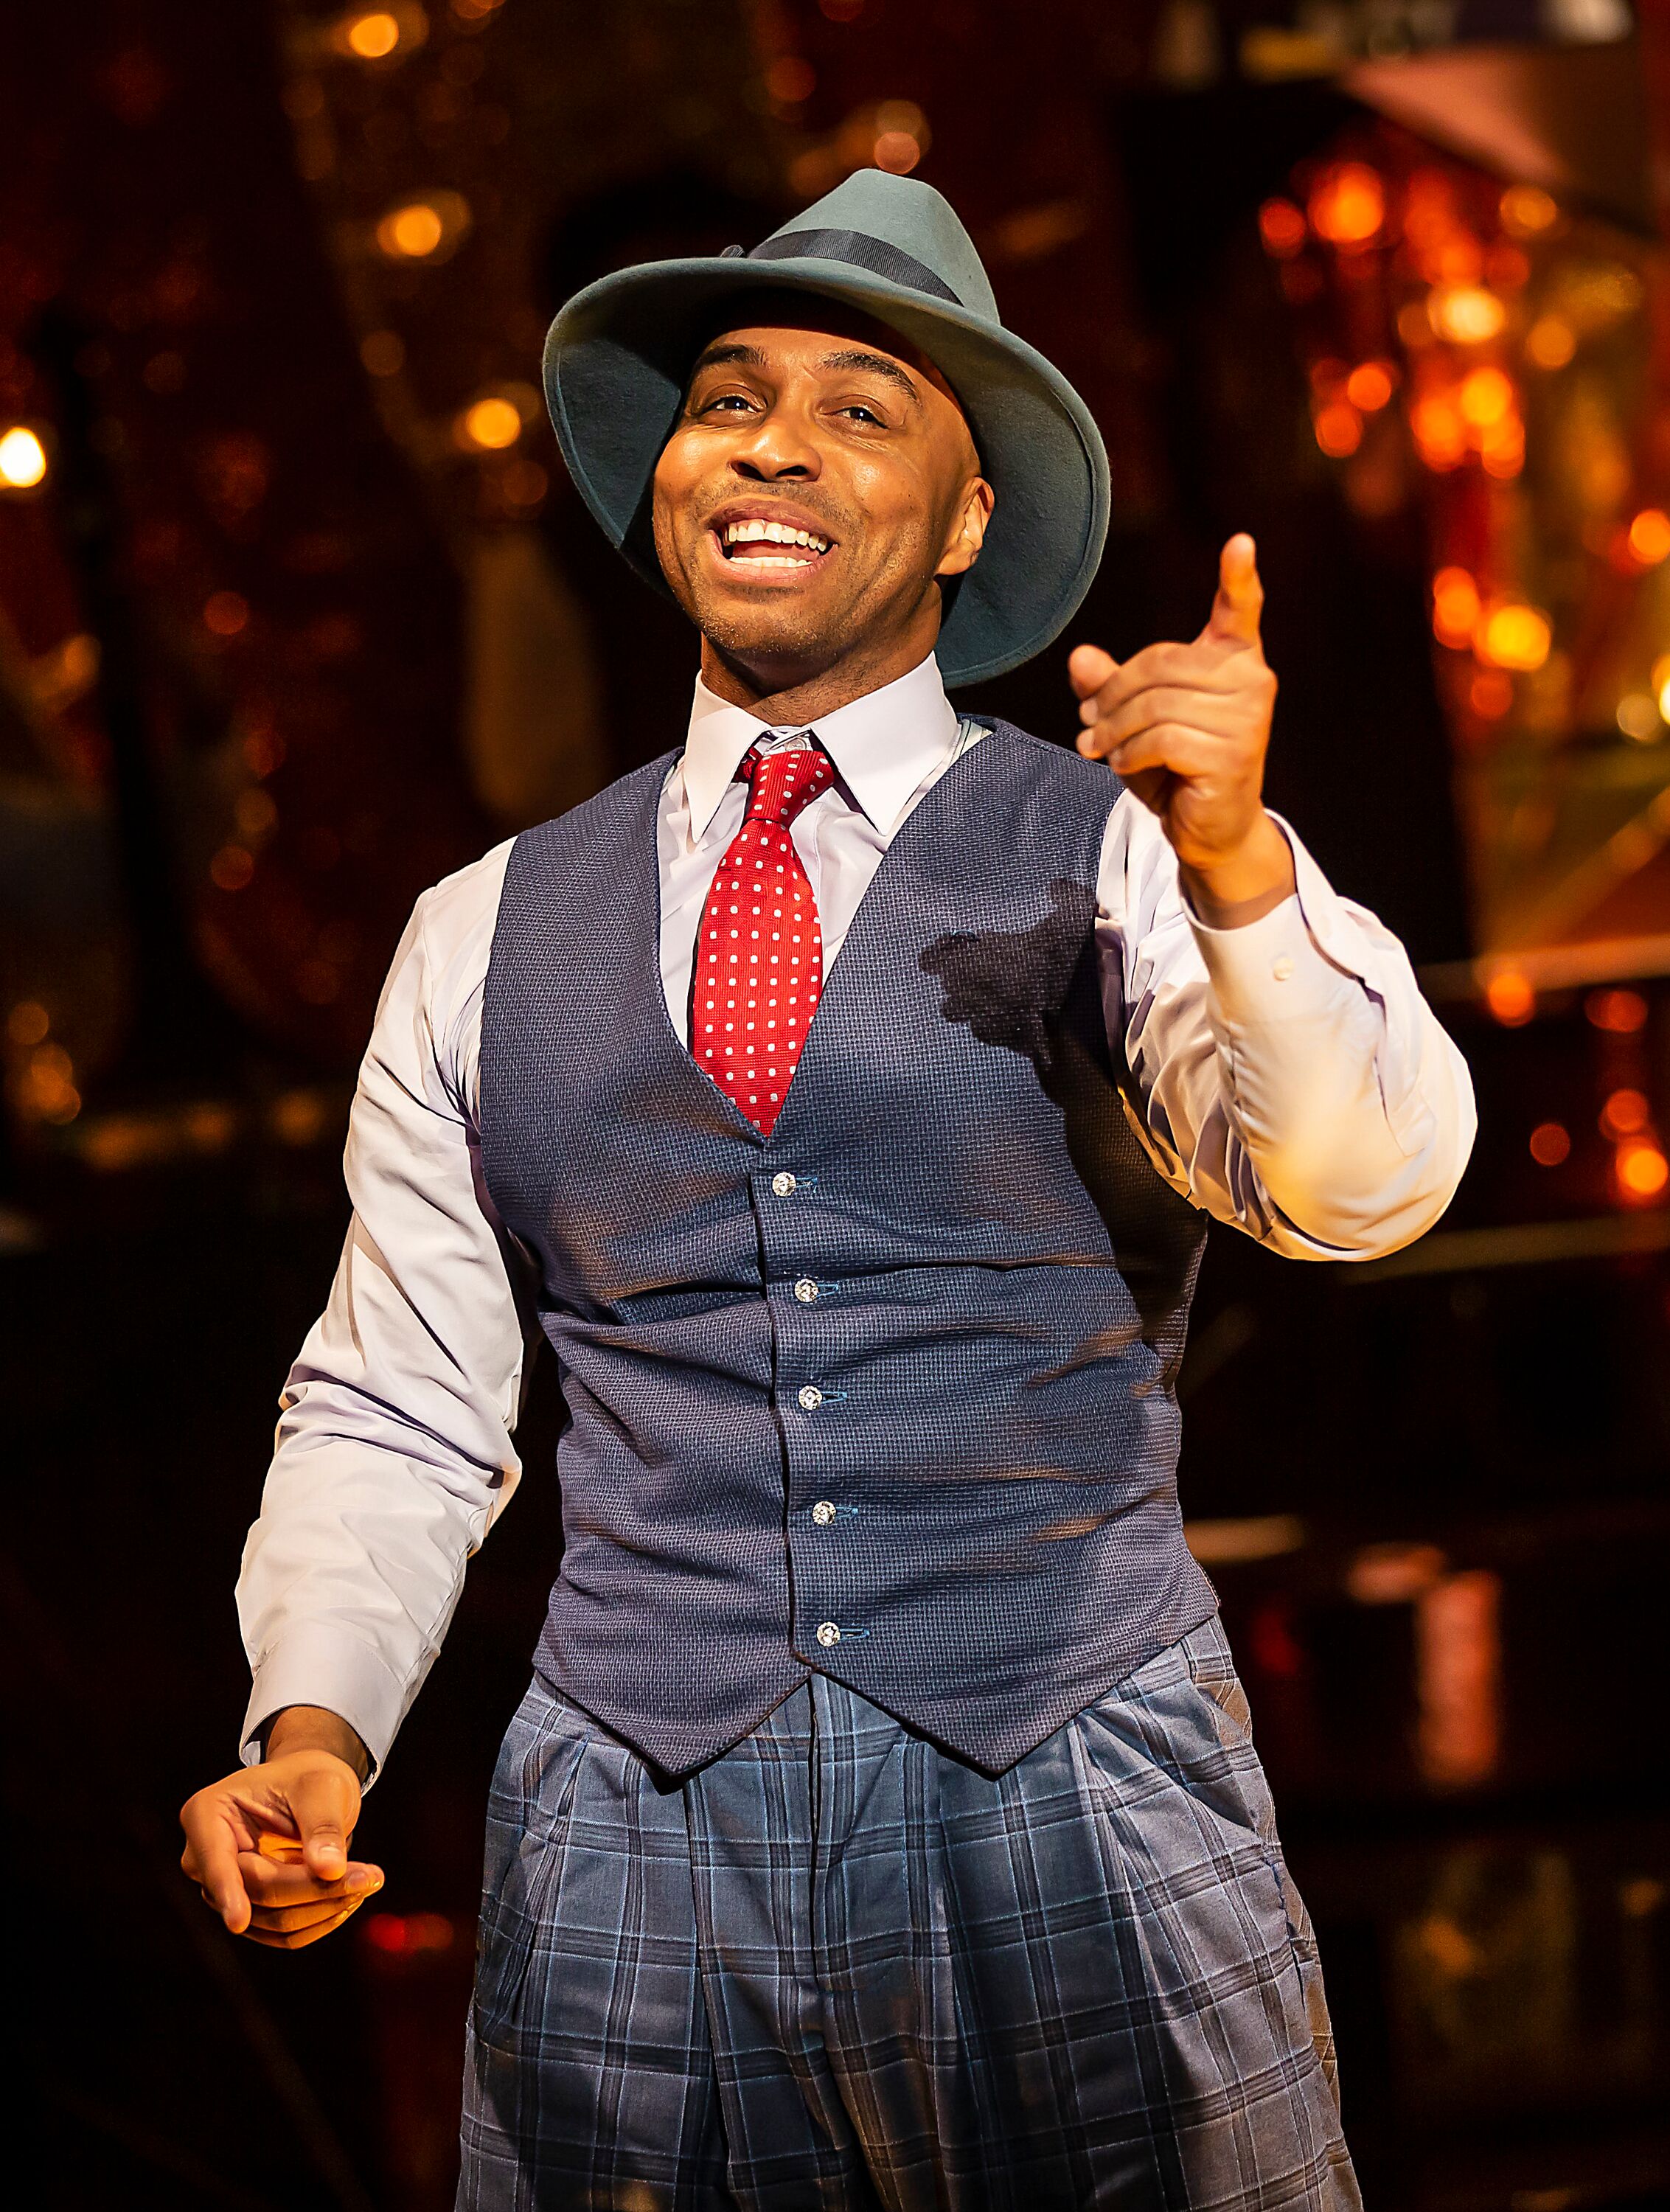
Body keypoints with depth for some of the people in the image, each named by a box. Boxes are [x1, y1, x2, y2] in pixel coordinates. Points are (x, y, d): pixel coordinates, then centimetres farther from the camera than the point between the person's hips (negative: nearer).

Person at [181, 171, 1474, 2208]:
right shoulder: (491, 933, 10)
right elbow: (394, 1414, 11)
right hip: (632, 1847, 2)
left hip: (1075, 1825, -2)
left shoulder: (1120, 857, 1)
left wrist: (1239, 861, -33)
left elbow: (1367, 1183, -16)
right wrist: (311, 1727, -6)